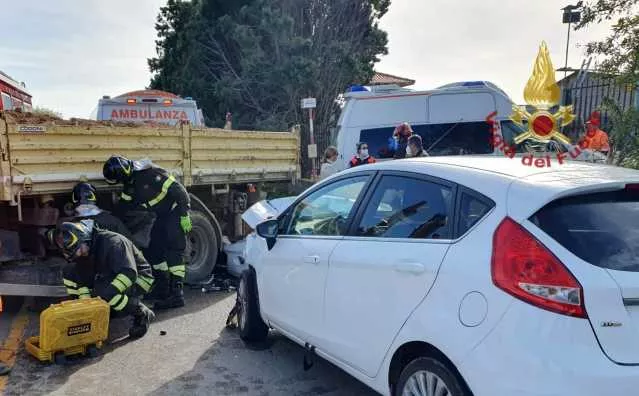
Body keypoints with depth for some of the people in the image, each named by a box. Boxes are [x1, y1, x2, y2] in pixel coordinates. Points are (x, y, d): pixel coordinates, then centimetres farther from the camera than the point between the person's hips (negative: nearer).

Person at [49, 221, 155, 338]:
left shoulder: (113, 242, -30)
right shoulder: (81, 252, -6)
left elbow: (129, 274, -38)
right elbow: (83, 278, -3)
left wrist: (106, 294, -41)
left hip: (138, 278, -8)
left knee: (105, 292, -36)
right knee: (70, 275, -3)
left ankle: (143, 315, -13)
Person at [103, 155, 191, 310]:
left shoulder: (150, 173, -23)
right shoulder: (130, 184, 5)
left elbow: (178, 190, -26)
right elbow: (123, 207, 18)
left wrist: (185, 214, -26)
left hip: (176, 211, -9)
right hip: (162, 216, 9)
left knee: (174, 251, -14)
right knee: (153, 250, 10)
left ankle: (177, 294, -12)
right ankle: (162, 290, 21)